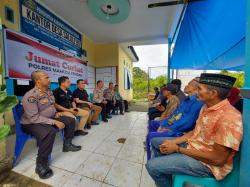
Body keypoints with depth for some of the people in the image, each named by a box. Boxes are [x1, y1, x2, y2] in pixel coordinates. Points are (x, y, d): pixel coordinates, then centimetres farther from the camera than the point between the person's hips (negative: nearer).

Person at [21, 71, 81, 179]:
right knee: (50, 132, -38)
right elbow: (34, 118, -27)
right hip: (32, 123, -8)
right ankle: (41, 164, -14)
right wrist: (55, 122, -29)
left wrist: (55, 113, 3)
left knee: (70, 121, 2)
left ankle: (67, 144, 17)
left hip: (49, 118, 8)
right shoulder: (31, 96, -23)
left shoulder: (49, 92, 3)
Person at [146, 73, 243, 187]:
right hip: (192, 145, 9)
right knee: (155, 142, 14)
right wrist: (173, 142, -3)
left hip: (207, 164, -8)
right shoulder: (206, 107, 2)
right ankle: (162, 175, 31)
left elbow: (218, 159, -25)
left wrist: (178, 149, -19)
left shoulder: (229, 118, -28)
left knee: (152, 166, -16)